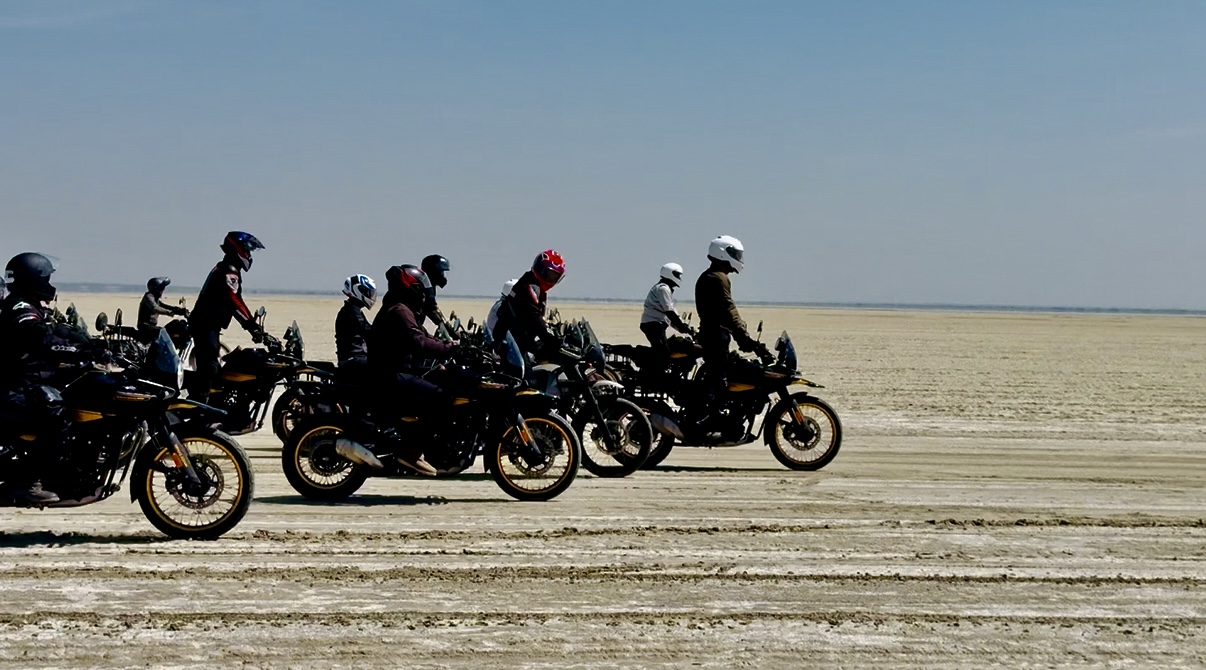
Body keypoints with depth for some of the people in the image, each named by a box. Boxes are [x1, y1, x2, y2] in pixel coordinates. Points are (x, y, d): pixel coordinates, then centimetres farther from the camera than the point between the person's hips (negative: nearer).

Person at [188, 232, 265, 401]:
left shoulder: (222, 268, 21)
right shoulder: (229, 271, -13)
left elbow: (232, 303, 25)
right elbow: (235, 302, -24)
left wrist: (252, 324, 22)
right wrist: (253, 326, -26)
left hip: (204, 325, 11)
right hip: (207, 326, -11)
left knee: (208, 367, 15)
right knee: (209, 368, -17)